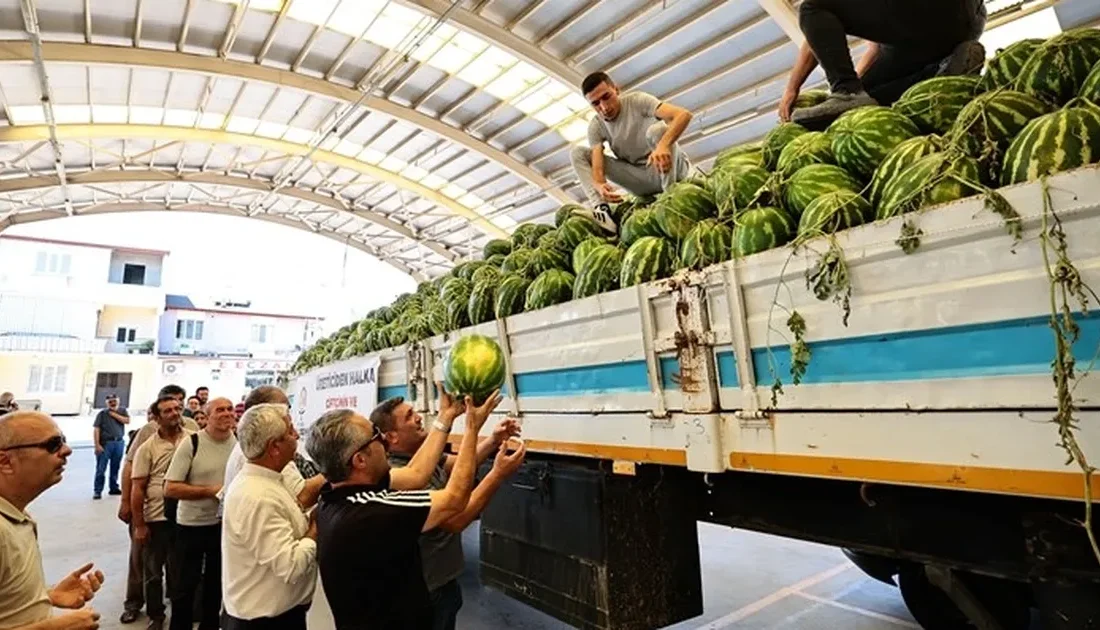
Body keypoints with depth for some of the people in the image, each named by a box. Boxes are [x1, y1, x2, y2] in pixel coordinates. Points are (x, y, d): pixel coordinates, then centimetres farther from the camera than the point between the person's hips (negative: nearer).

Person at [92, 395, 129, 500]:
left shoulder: (122, 411, 11)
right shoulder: (102, 414, 0)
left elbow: (127, 421, -5)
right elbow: (96, 430, -5)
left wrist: (114, 414, -7)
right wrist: (97, 445, -12)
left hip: (119, 443, 3)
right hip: (105, 443, -3)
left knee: (115, 468, 11)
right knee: (101, 468, -2)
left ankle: (114, 488, 21)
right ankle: (97, 491, 4)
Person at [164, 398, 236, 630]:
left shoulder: (239, 442, -5)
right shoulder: (191, 443, -16)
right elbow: (170, 489, -17)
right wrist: (211, 491, -22)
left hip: (226, 524, 4)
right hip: (192, 526, -3)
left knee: (216, 584, 20)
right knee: (184, 587, 9)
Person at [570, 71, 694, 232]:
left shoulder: (637, 101, -15)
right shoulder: (595, 127, -4)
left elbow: (684, 114, -30)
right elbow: (597, 166, -18)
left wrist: (663, 145, -49)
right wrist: (600, 185, -43)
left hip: (672, 168, -4)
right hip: (643, 180, 4)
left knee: (657, 129, -34)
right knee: (578, 153, -7)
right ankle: (601, 208, -27)